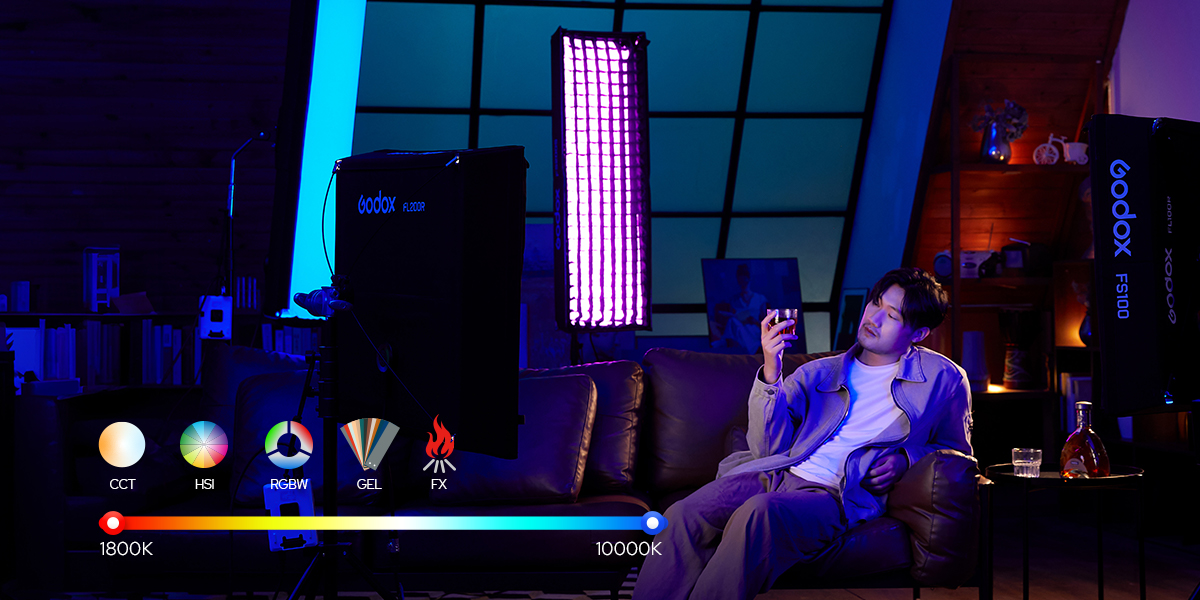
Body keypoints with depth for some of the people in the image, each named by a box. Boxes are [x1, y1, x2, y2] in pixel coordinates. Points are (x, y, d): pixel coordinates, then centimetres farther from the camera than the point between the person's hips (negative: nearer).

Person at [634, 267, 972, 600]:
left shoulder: (943, 379, 13)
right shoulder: (818, 373, 19)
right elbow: (768, 446, 9)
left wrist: (906, 459, 1)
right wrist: (771, 375, -6)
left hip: (833, 495, -3)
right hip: (773, 474, 4)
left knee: (759, 513, -37)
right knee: (683, 517, -26)